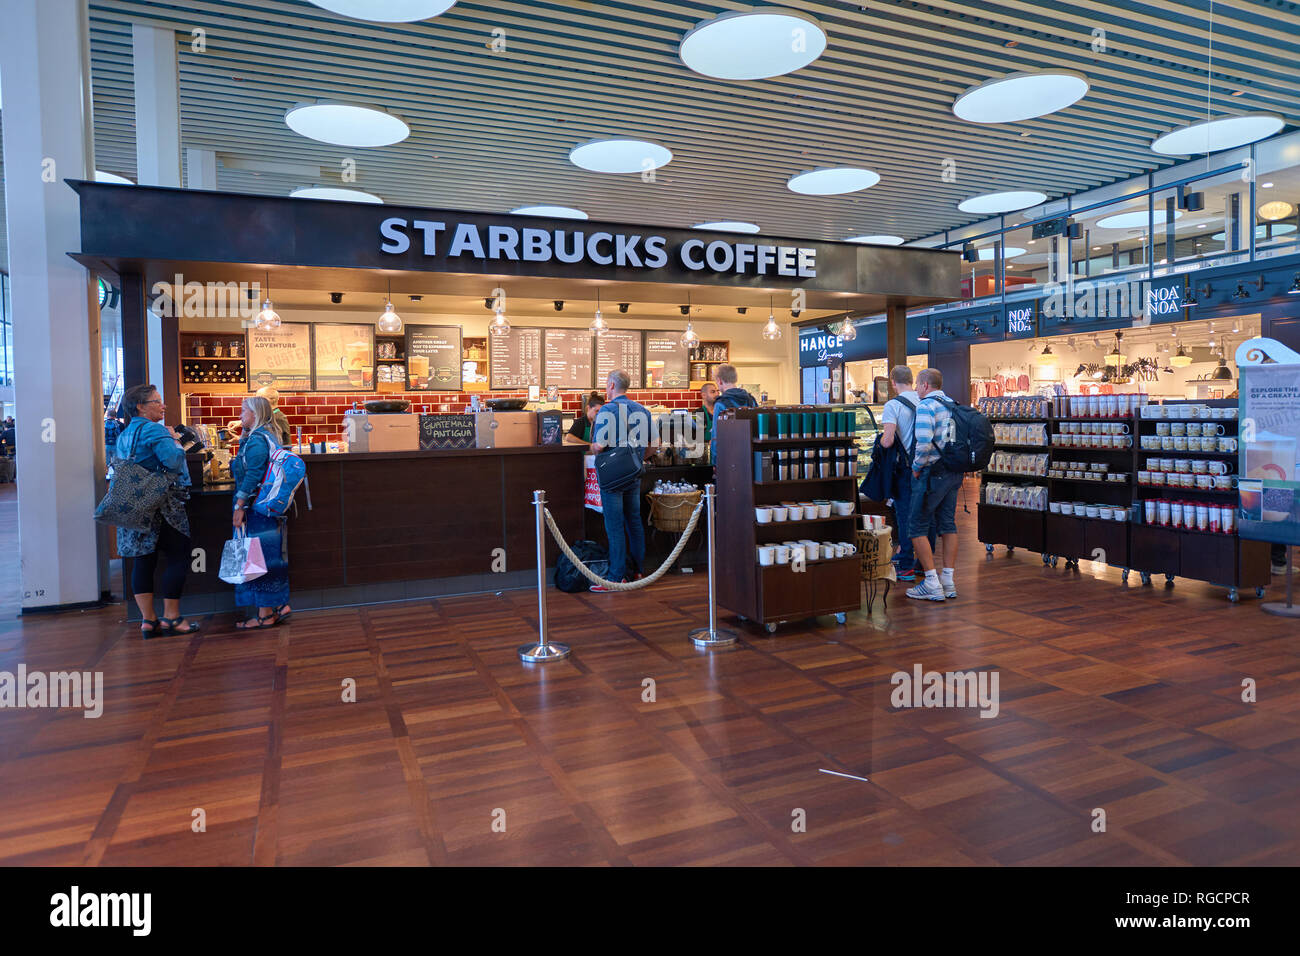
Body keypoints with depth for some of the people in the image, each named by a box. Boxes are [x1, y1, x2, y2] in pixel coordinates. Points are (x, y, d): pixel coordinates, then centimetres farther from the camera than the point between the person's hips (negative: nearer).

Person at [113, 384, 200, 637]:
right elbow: (174, 461, -23)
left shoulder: (124, 434, 15)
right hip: (162, 506, -9)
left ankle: (148, 621, 12)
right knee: (178, 557, 0)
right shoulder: (154, 430, -13)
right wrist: (174, 439, -7)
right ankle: (171, 618, 3)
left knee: (144, 560, 9)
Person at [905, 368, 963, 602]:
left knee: (917, 527, -1)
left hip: (932, 473, -8)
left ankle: (932, 584, -3)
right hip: (954, 473, 8)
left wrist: (916, 467, -11)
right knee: (948, 524, 13)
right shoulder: (953, 405, 12)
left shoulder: (925, 406, -13)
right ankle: (948, 581, 16)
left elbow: (924, 443, -25)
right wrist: (958, 472, 20)